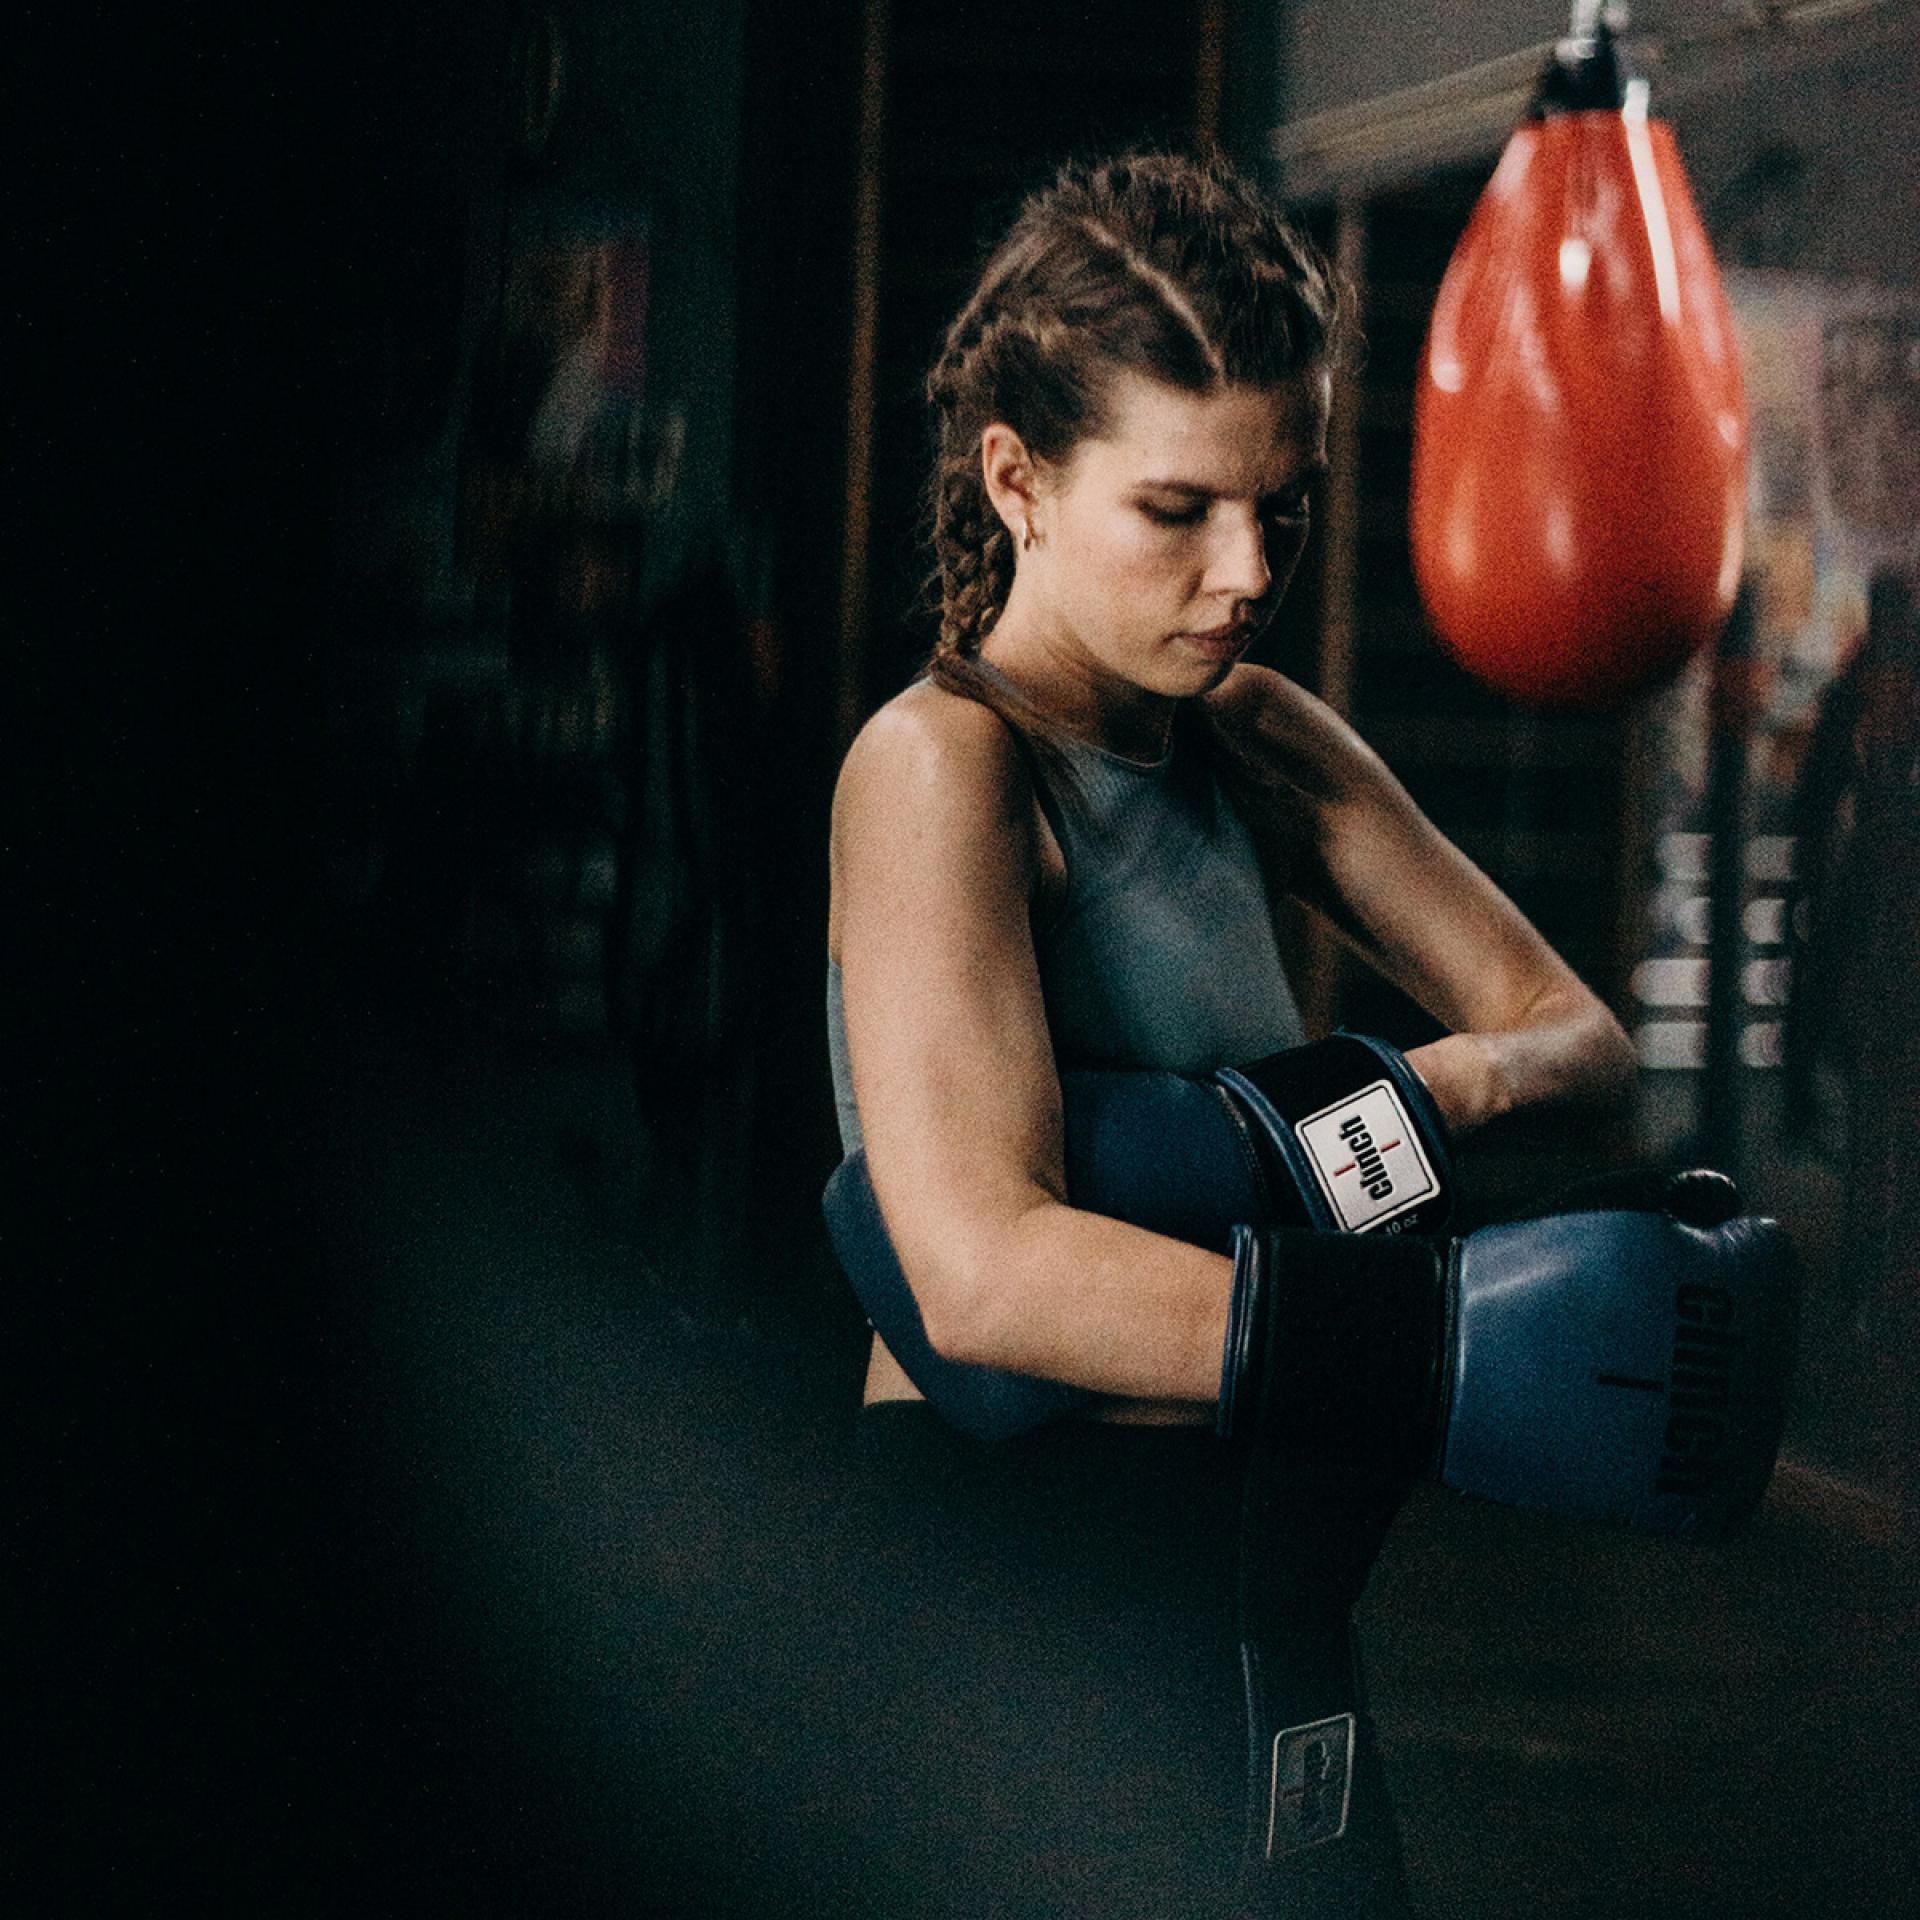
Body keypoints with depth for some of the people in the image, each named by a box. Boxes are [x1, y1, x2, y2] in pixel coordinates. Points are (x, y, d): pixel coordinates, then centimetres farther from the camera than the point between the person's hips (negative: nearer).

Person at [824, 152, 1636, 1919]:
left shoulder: (1259, 742, 12)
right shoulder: (942, 763, -13)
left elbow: (1575, 1028, 12)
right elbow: (987, 1271, -27)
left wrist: (1458, 1081, -13)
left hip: (1250, 1562, 8)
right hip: (1018, 1559, -8)